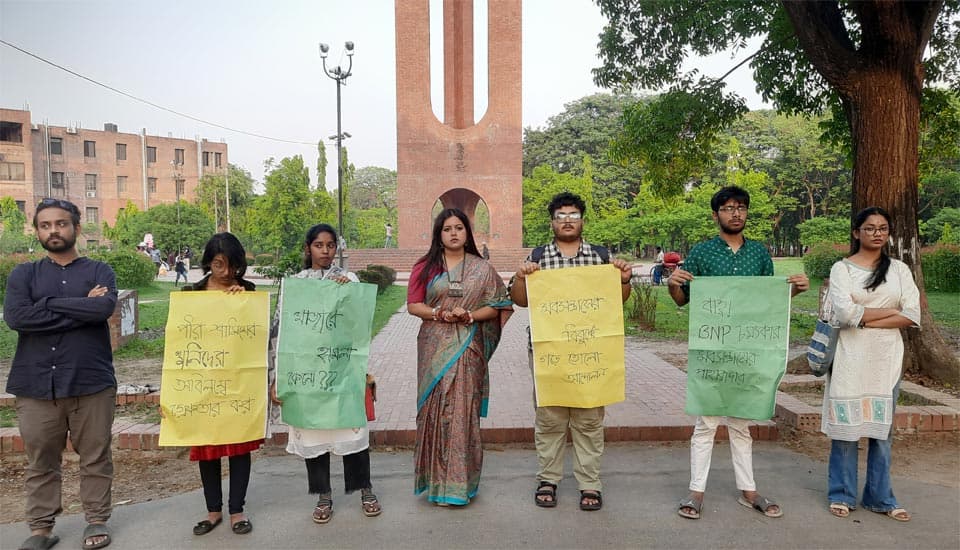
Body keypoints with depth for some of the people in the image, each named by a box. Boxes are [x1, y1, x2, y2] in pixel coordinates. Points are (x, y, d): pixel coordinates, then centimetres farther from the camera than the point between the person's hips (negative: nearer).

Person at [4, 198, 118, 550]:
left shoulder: (99, 271, 5)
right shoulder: (23, 274, 9)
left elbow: (104, 308, -16)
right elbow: (15, 317, -10)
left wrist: (48, 303, -9)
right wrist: (81, 309, -11)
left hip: (91, 382, -1)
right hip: (36, 385, 1)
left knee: (95, 457, 8)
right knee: (40, 461, 10)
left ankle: (97, 520, 21)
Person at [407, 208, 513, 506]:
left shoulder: (482, 268, 8)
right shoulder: (425, 267, 8)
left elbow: (496, 306, 5)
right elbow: (413, 305, 4)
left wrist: (470, 316, -12)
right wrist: (439, 314, -14)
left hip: (468, 348, 0)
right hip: (434, 347, 1)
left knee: (464, 409, -1)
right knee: (436, 408, 1)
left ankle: (460, 481, 9)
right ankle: (436, 479, 14)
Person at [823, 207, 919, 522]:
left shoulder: (899, 270, 8)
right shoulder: (842, 269, -1)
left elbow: (913, 316, -3)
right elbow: (844, 312, -14)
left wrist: (866, 319, -11)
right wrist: (891, 310, -7)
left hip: (886, 358, 3)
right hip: (851, 358, -3)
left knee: (882, 427, 8)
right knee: (846, 425, 1)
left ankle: (880, 498, 20)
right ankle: (842, 495, 14)